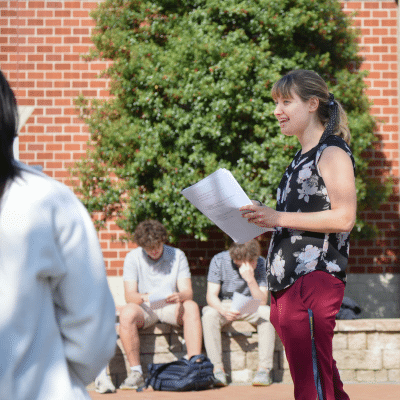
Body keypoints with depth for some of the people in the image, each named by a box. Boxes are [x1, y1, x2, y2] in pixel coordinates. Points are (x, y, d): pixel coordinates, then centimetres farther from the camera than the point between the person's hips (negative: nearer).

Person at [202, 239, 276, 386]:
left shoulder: (261, 264, -13)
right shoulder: (219, 261, -15)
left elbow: (262, 302, -18)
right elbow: (211, 295, -18)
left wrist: (250, 279, -33)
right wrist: (223, 310, -39)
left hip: (250, 308, 1)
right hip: (224, 306, -1)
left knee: (267, 313, -31)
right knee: (209, 314, -34)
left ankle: (264, 368, -29)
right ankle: (217, 368, -33)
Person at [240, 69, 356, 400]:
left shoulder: (333, 152, -5)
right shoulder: (302, 158, 23)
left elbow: (344, 218, -16)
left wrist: (279, 218, -17)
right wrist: (264, 220, 11)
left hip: (316, 276, -9)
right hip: (289, 280, 9)